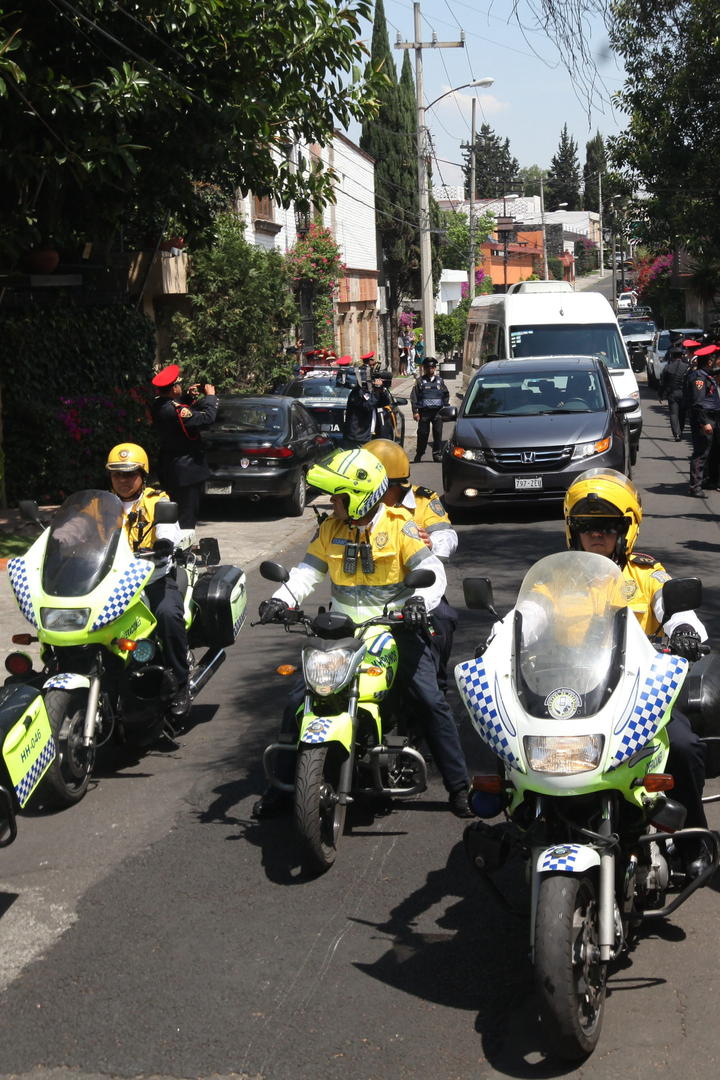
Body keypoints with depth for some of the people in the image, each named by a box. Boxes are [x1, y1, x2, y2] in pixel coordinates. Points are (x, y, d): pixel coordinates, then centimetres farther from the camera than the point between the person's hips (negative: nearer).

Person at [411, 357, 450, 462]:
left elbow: (446, 394, 19)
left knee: (438, 433, 0)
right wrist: (415, 411, -8)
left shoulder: (439, 380, 11)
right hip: (424, 412, -2)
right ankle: (419, 454, 14)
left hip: (437, 411, 2)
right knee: (423, 433, 2)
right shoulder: (420, 381, 2)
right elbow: (414, 397, -1)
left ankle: (437, 453, 7)